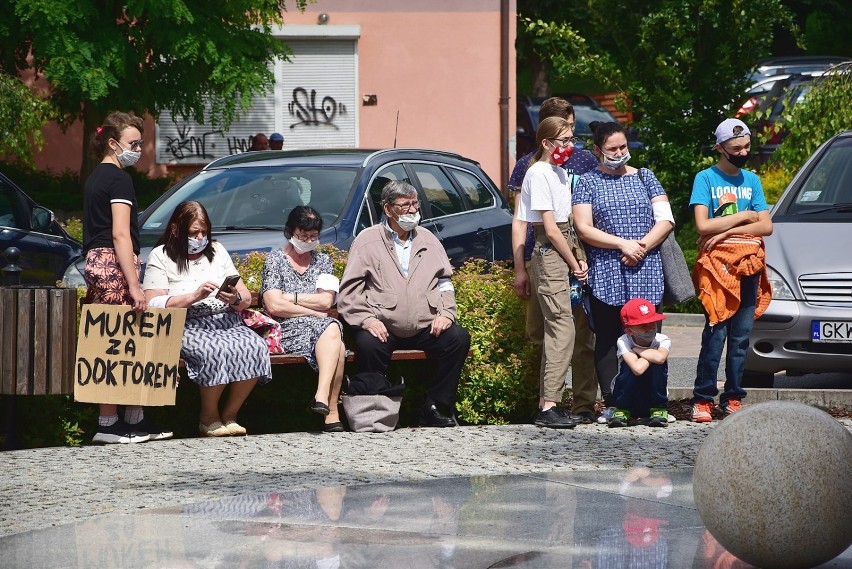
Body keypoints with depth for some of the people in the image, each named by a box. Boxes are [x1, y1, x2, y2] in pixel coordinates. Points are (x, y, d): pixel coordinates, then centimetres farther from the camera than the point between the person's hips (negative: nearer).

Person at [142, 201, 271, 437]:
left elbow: (246, 299, 17)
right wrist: (194, 297, -16)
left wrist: (235, 299, -8)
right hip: (187, 326, -5)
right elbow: (153, 305, -8)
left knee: (256, 348, -27)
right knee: (216, 351, -37)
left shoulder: (217, 251, 19)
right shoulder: (161, 256, 5)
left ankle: (229, 415, -13)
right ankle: (209, 419, -16)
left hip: (226, 321, 5)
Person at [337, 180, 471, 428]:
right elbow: (349, 289, 0)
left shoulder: (428, 240, 20)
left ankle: (436, 408, -11)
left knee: (459, 338, -21)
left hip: (425, 328, 4)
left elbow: (445, 282, 21)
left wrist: (446, 313, 2)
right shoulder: (367, 240, 6)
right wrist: (367, 319, -15)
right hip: (383, 327, -4)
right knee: (368, 344, -35)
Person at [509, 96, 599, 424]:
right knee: (538, 335, -1)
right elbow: (520, 221, 10)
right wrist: (519, 269, 3)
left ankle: (583, 405, -1)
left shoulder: (585, 162, 10)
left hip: (579, 258, -1)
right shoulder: (528, 166, 11)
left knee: (581, 335, -3)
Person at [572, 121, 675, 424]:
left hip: (646, 272, 1)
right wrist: (622, 244, -12)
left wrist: (643, 246, -8)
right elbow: (584, 229, -2)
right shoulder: (588, 183, 7)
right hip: (606, 275, -1)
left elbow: (665, 220, 8)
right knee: (608, 339, -2)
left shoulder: (644, 177, 15)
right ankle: (611, 404, 0)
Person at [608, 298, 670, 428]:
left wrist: (637, 350, -23)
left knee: (659, 364, -26)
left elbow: (660, 357, -39)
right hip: (629, 400, -1)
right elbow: (638, 368, -37)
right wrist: (650, 355, -21)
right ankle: (622, 411, -12)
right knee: (631, 365, -30)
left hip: (653, 400, 1)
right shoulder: (624, 342, -19)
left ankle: (659, 411, -13)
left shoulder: (663, 340, -13)